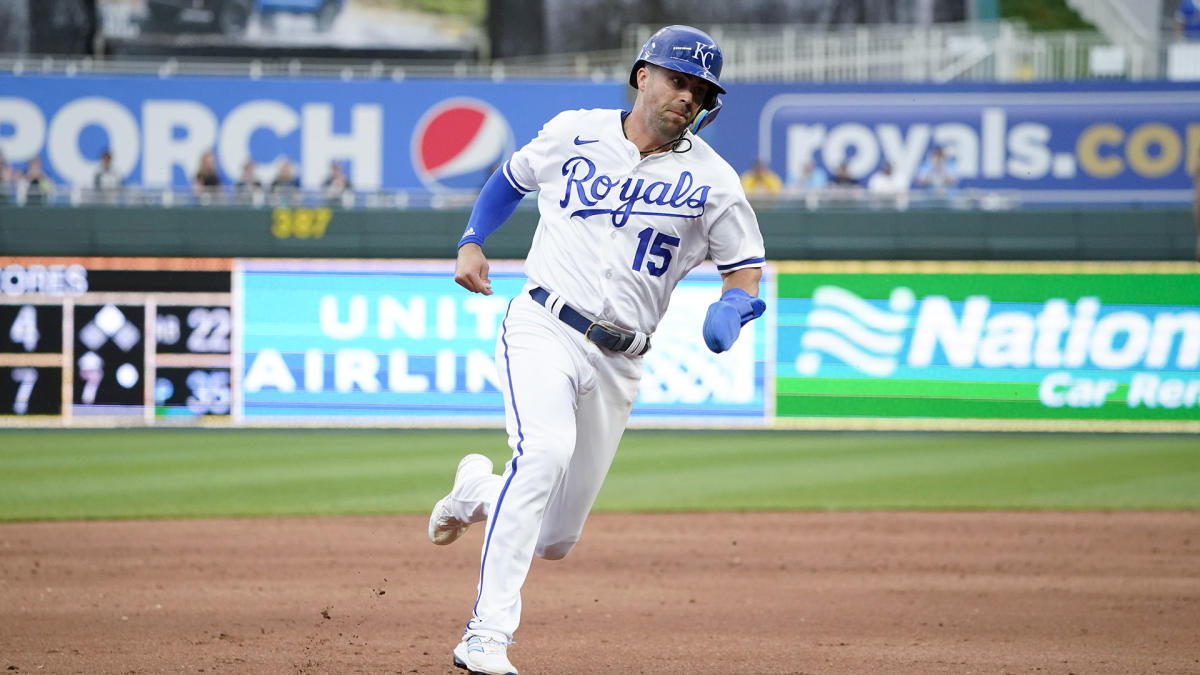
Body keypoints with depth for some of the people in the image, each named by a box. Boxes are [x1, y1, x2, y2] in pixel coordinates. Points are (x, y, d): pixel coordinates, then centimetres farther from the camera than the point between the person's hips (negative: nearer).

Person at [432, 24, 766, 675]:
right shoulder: (573, 134, 4)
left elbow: (746, 272, 6)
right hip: (541, 329, -3)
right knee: (546, 449, -33)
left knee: (555, 539, 4)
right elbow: (513, 177, 23)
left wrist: (731, 310, -16)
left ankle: (477, 489, 40)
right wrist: (471, 242, 10)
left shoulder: (712, 180, 3)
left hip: (618, 363, 3)